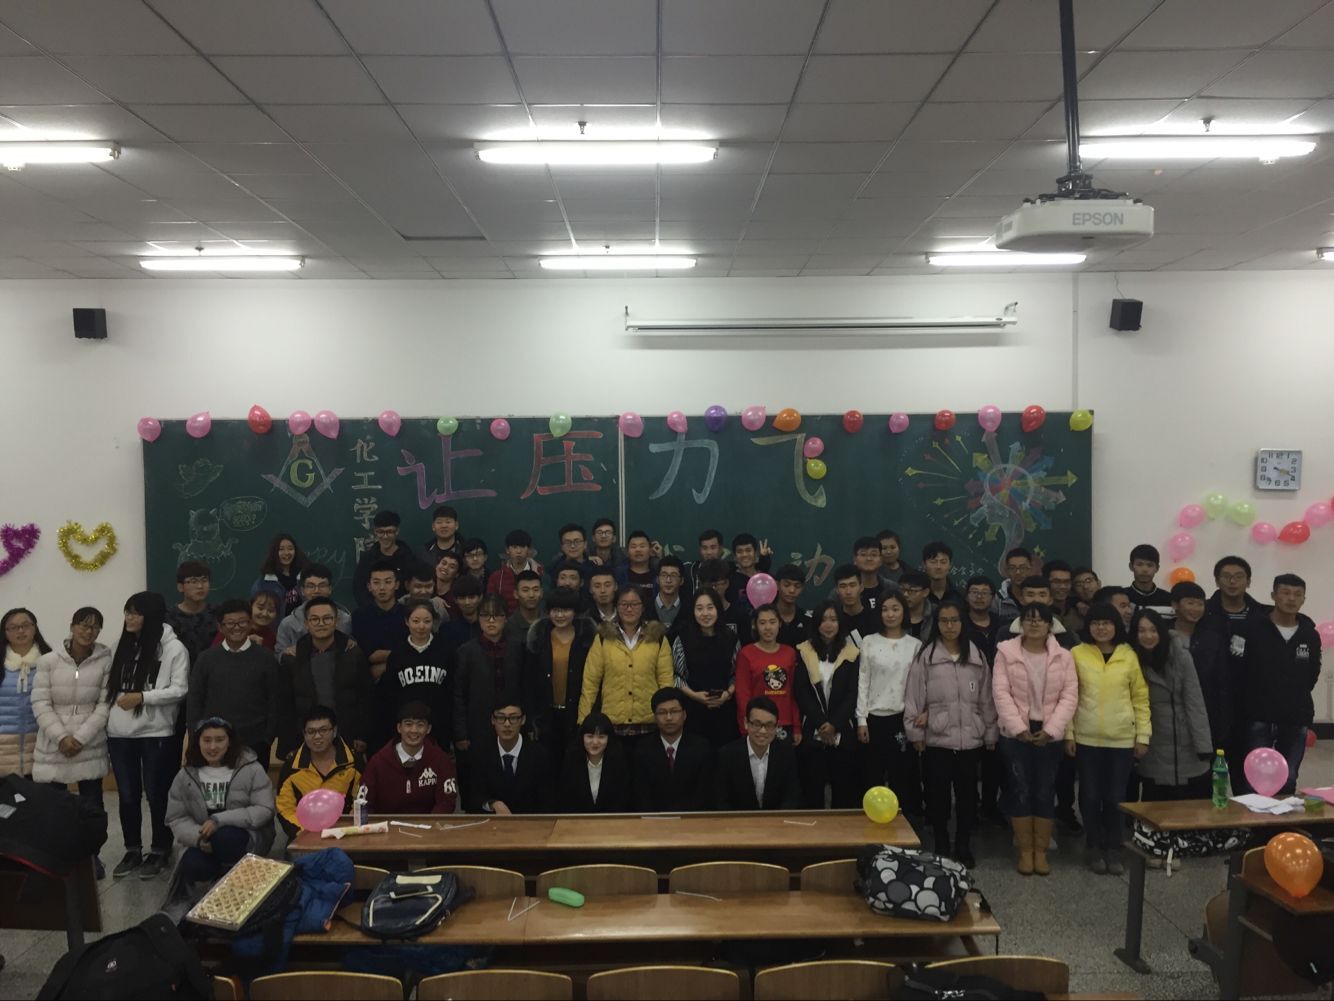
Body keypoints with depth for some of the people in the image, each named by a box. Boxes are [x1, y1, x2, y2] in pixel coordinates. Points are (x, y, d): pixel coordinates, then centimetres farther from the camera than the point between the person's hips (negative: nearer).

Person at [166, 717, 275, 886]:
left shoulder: (251, 768, -9)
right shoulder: (186, 776, 2)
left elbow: (265, 810, -15)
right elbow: (176, 818, 3)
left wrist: (220, 820, -25)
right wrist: (198, 837, -19)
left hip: (247, 837, -2)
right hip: (206, 841, 3)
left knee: (224, 837, -35)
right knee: (192, 868, -28)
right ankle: (220, 874, 8)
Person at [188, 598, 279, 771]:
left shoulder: (266, 658, 2)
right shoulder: (207, 658, 5)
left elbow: (274, 701, 3)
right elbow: (194, 700, 8)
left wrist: (268, 738, -3)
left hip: (254, 745, -1)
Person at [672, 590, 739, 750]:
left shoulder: (730, 638, 4)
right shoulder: (683, 638, -2)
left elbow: (737, 673, 7)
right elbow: (675, 675, 0)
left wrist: (728, 693, -9)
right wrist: (693, 694, -12)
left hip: (724, 709, 1)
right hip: (693, 709, -1)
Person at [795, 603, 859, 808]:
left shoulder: (851, 652, 4)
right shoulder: (804, 652, 3)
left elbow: (852, 694, 0)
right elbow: (802, 693, -1)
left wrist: (834, 725, -11)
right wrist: (821, 723, -10)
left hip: (842, 732, 0)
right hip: (812, 732, 0)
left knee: (843, 787, 2)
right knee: (812, 786, 1)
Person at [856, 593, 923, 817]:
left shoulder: (915, 645, 4)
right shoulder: (869, 643, 3)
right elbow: (862, 682, 2)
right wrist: (861, 720, -3)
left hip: (903, 719, 0)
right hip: (874, 718, 0)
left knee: (903, 777, 3)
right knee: (872, 777, 4)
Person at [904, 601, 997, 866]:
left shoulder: (977, 657, 5)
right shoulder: (925, 656, -3)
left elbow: (986, 699, 9)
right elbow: (913, 697, -2)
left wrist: (990, 735, 9)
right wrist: (915, 733, -4)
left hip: (971, 741, 2)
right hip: (936, 740, -2)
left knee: (967, 794, 9)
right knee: (937, 795, 5)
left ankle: (964, 846, 25)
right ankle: (941, 846, 21)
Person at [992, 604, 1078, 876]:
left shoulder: (1063, 656, 3)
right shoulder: (1006, 651, -1)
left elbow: (1069, 696, -2)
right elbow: (1001, 693, -7)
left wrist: (1050, 730, -12)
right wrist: (1019, 728, -14)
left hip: (1049, 734, 1)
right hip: (1016, 732, -1)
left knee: (1045, 792, 5)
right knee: (1019, 790, 2)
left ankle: (1041, 851, 16)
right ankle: (1025, 851, 13)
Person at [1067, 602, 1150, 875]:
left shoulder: (1129, 656, 2)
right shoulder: (1077, 654, -2)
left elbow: (1140, 698, 6)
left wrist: (1143, 735, 2)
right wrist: (1068, 733, -2)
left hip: (1122, 739, 1)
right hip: (1086, 738, -1)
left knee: (1115, 796, 6)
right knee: (1091, 795, 6)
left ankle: (1113, 848, 21)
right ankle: (1095, 847, 21)